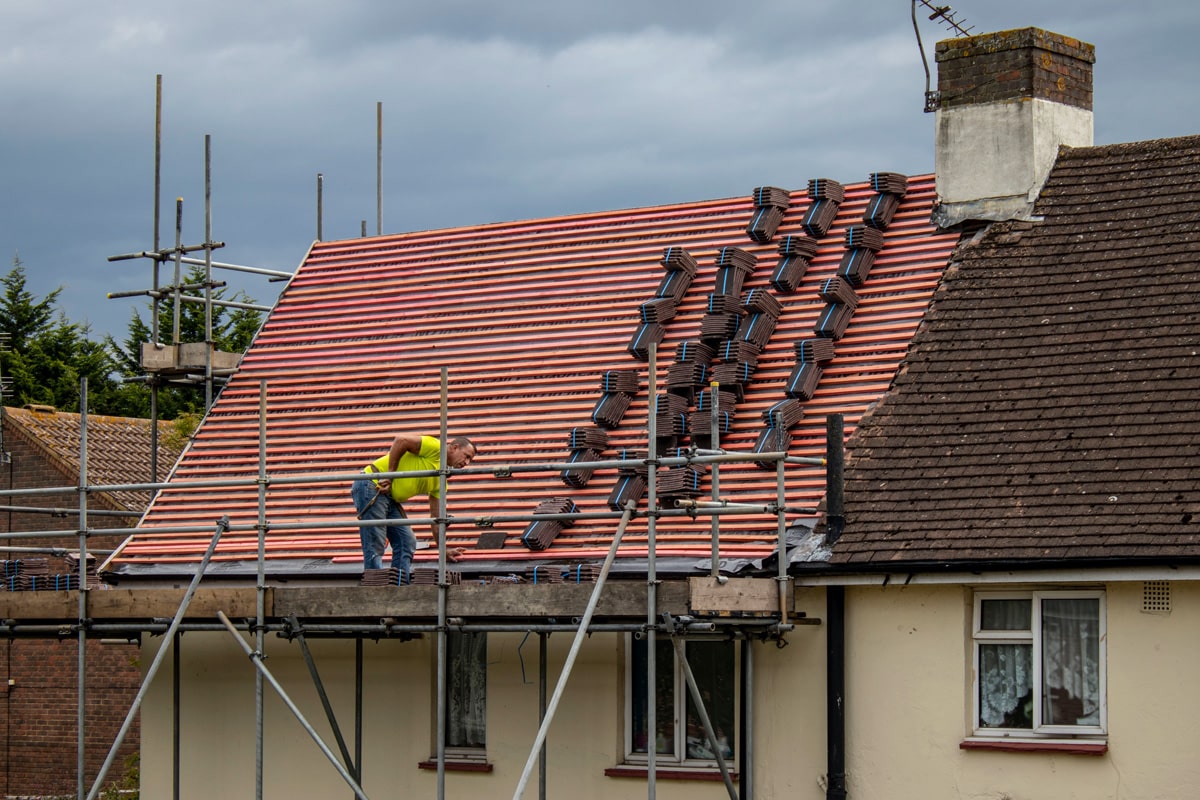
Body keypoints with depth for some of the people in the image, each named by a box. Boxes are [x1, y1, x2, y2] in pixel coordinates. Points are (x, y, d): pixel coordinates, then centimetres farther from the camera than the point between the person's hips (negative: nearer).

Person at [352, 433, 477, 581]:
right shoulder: (436, 448, -8)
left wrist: (443, 549, 19)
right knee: (375, 546, -11)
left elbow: (436, 516, 21)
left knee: (407, 543, 5)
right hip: (371, 487, -10)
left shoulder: (441, 481, 17)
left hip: (390, 498, 10)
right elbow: (401, 440, -20)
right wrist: (389, 475, -17)